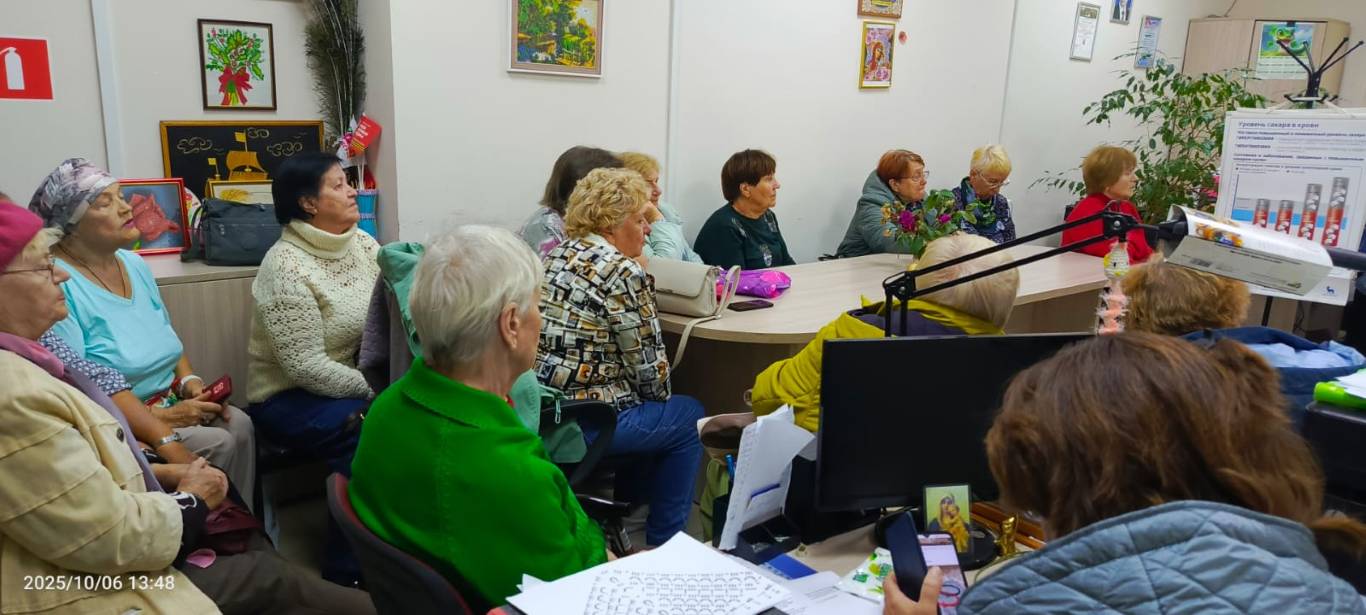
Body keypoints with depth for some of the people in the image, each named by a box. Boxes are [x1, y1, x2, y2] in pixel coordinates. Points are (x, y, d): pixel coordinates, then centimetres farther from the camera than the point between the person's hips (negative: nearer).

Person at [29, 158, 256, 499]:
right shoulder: (55, 283, -18)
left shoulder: (134, 264, 8)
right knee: (217, 445, -21)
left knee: (240, 425, -14)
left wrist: (189, 381, -2)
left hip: (171, 400, 7)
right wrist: (160, 420, -23)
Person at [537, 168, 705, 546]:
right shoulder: (623, 273, -15)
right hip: (582, 424, -8)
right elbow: (649, 366, -11)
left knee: (644, 407, 30)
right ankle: (662, 543, 21)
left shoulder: (555, 257, 9)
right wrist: (660, 397, 10)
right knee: (688, 415, 15)